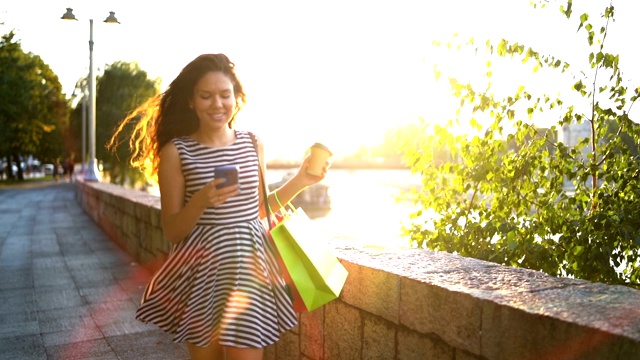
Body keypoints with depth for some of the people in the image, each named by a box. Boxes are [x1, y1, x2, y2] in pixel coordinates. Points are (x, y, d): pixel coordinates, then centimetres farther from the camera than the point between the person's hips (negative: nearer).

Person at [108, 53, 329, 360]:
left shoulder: (253, 145, 4)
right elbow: (172, 231, -6)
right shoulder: (176, 152, -6)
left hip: (249, 265, 2)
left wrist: (299, 182, 5)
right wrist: (201, 200, -23)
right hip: (201, 271, -2)